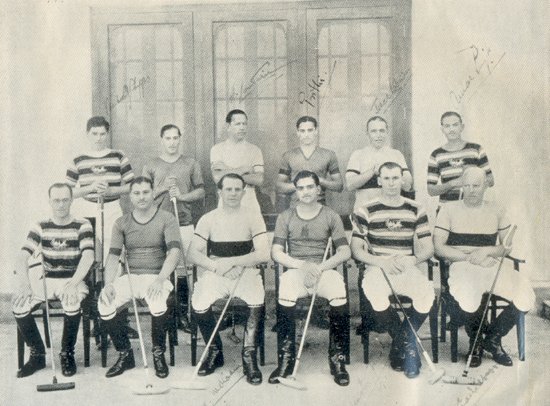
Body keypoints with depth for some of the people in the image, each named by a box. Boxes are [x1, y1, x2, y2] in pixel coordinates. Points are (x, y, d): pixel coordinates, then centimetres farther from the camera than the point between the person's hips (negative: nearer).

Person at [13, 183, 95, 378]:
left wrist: (73, 283, -29)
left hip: (73, 280, -3)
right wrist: (24, 283, -21)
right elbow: (23, 257, -2)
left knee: (72, 303, -35)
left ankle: (67, 353, -10)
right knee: (19, 305, -23)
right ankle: (37, 354, -2)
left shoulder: (82, 225, -1)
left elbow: (88, 256, -14)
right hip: (47, 280, 3)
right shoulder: (41, 227, 6)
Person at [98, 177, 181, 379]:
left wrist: (160, 279, -25)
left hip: (156, 276, -3)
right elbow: (113, 256, 5)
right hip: (129, 276, 3)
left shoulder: (166, 218, 2)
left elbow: (174, 251, -10)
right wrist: (109, 283, -13)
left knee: (158, 304, -35)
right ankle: (125, 354, -3)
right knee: (104, 303, -24)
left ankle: (158, 353, -8)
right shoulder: (121, 223, 12)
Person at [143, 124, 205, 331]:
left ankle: (182, 314, 8)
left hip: (184, 223, 0)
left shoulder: (191, 164, 12)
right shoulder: (151, 166, 10)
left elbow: (201, 192, 8)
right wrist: (164, 188, -8)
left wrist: (182, 196, -9)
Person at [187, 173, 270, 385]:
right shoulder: (208, 219, 9)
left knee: (257, 302, -32)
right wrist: (217, 266, -15)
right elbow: (194, 253, 1)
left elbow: (263, 254, -7)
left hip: (246, 272, -1)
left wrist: (231, 262, -14)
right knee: (199, 306, -26)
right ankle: (214, 352, 1)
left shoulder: (253, 217, 5)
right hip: (214, 273, 1)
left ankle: (249, 356, -13)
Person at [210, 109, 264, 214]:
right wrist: (245, 169, -9)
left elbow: (259, 180, -6)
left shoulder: (255, 150, 8)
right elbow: (217, 178, -11)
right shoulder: (217, 149, 4)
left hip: (250, 205, 1)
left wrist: (228, 171, -10)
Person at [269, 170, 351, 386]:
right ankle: (285, 359, -25)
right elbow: (276, 252, 2)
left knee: (339, 290, -34)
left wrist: (320, 267, -13)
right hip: (295, 270, 0)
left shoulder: (330, 216, 9)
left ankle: (337, 359, -21)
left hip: (324, 270, 0)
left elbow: (345, 252, 3)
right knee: (285, 296, -36)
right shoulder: (285, 217, 11)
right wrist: (302, 265, -14)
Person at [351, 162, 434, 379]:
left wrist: (411, 259, -12)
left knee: (427, 293, -31)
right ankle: (407, 345, -10)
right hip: (377, 268, -1)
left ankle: (401, 343, -5)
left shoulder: (416, 211, 13)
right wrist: (381, 262, -14)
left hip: (408, 269, 1)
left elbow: (428, 248, 10)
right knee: (373, 292, -36)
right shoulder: (366, 211, 7)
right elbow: (356, 249, 3)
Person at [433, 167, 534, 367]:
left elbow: (507, 247, 12)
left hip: (492, 266, 3)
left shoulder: (496, 211, 17)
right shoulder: (449, 209, 7)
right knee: (467, 300, -36)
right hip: (461, 266, -3)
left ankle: (492, 338, 5)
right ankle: (475, 342, -1)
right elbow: (438, 247, -1)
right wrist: (469, 257, -11)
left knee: (525, 297, -23)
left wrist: (487, 250, -10)